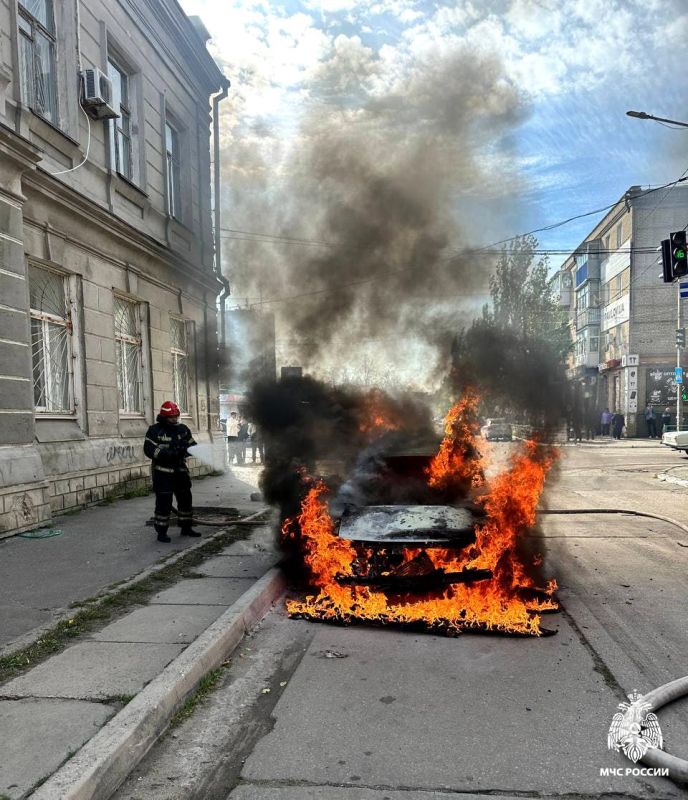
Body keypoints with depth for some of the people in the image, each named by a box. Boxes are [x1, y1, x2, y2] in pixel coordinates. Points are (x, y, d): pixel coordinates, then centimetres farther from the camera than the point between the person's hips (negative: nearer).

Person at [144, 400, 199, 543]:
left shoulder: (183, 429, 6)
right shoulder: (155, 430, -9)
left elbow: (192, 445, 11)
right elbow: (149, 449, -17)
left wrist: (187, 449, -14)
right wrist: (168, 453, -27)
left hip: (180, 471, 6)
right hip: (163, 472, -6)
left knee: (186, 499, 12)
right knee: (164, 502, -4)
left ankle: (186, 527, 27)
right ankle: (161, 532, 6)